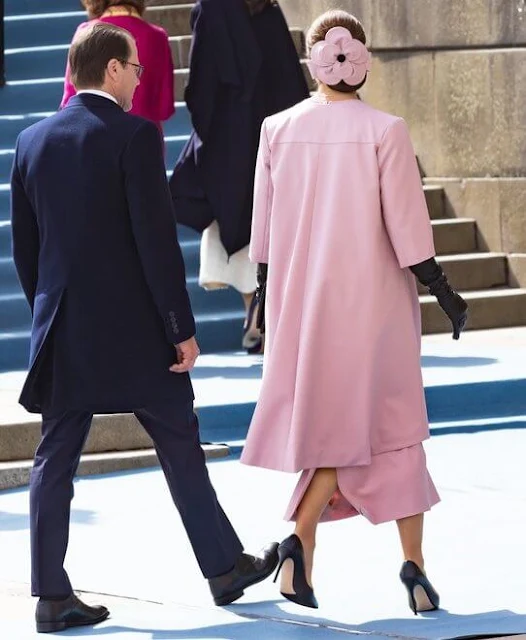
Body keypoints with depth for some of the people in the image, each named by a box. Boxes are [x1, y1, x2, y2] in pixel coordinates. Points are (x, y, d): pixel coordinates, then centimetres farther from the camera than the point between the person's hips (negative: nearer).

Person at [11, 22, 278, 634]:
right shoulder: (134, 136, -12)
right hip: (134, 329, -4)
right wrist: (182, 328, -10)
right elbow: (156, 240, -15)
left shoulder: (33, 141, 5)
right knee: (180, 447, 10)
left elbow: (24, 246, 10)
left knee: (55, 458, 5)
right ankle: (224, 568, 22)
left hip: (63, 330, 5)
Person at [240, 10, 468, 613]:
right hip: (371, 298, -3)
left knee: (335, 426, 12)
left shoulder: (278, 130, -2)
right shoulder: (384, 131, -11)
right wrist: (441, 290, -1)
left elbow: (264, 226, 5)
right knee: (391, 425, 10)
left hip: (301, 296, 3)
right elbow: (406, 224, -10)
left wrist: (266, 291, 17)